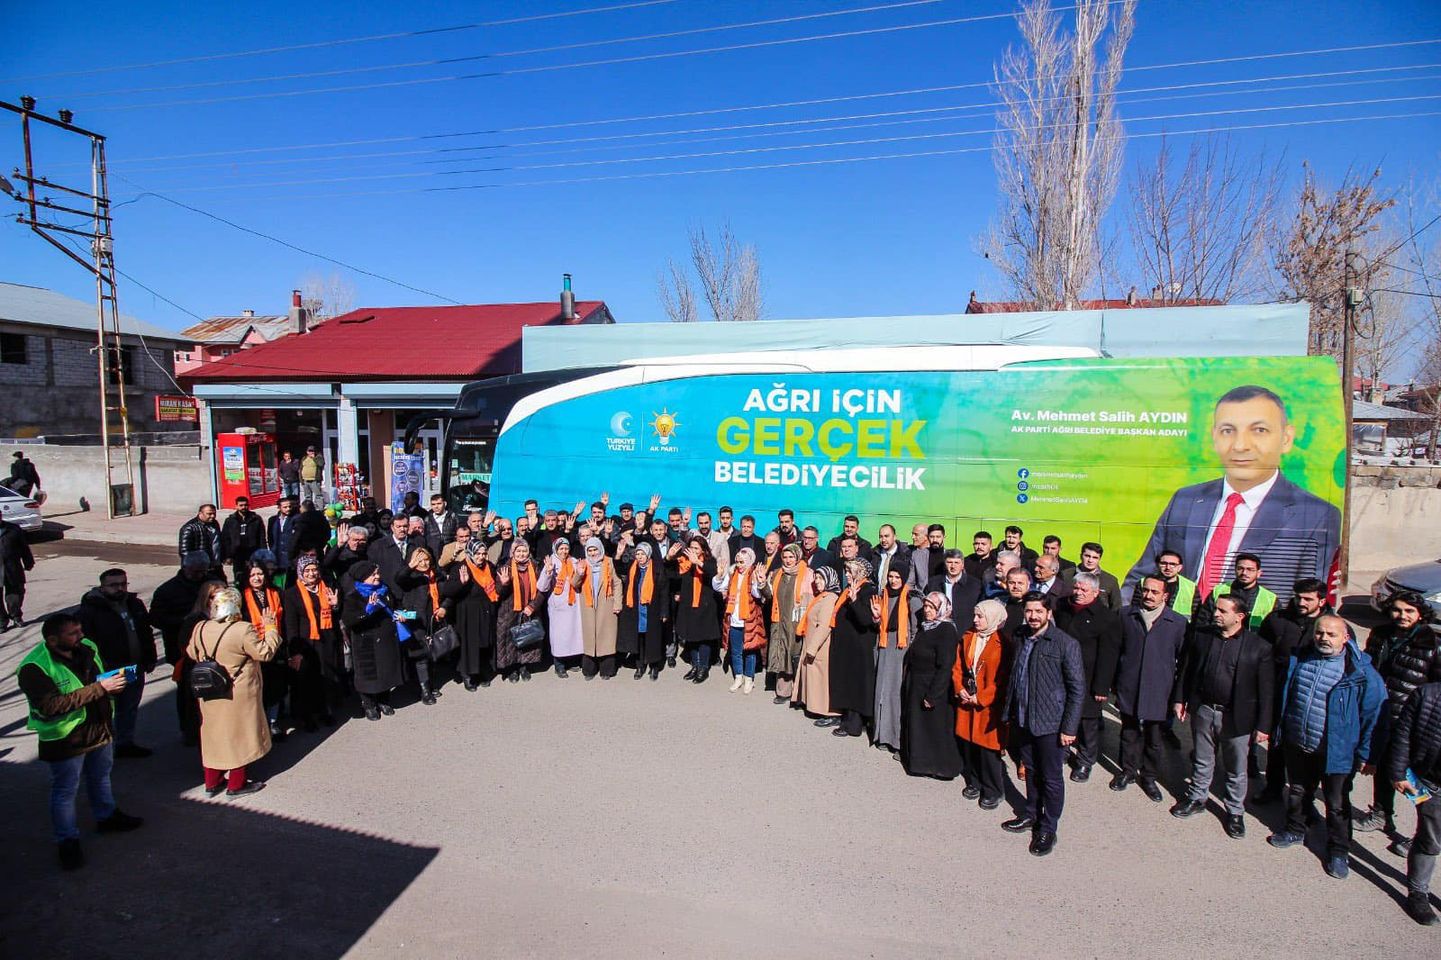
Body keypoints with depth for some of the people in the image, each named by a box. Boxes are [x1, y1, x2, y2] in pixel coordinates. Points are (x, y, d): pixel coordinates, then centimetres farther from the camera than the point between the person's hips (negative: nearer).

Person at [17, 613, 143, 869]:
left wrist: (116, 680, -3)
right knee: (65, 791, 9)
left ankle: (107, 816, 46)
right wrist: (100, 688, -35)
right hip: (65, 739, -6)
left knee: (100, 777, 25)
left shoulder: (87, 648, -3)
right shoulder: (34, 668, -24)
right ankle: (68, 842, 26)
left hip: (100, 729, 7)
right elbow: (53, 705, -33)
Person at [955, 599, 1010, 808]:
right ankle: (974, 783, 31)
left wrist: (981, 698, -14)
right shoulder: (967, 638, 5)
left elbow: (1004, 679, -14)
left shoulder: (1003, 644, -13)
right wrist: (960, 689, -4)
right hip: (966, 702, 5)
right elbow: (958, 667, 10)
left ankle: (993, 791, 21)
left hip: (989, 705, -5)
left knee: (988, 749, 3)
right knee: (967, 744, 11)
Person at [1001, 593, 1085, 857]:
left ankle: (1048, 828, 23)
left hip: (1050, 724, -5)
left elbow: (1077, 689, -13)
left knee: (1051, 777, 8)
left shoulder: (1066, 644, -15)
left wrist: (1069, 728, -13)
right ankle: (1032, 815, 37)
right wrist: (1010, 714, 11)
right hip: (1023, 720, 6)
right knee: (1031, 770, 20)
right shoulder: (1022, 640, 5)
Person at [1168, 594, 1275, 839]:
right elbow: (1186, 669, 7)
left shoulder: (1259, 647, -11)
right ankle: (1197, 799, 37)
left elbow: (1266, 689, -8)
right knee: (1202, 762, 20)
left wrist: (1263, 725, -8)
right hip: (1203, 711, 3)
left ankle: (1235, 812, 32)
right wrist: (1180, 699, 6)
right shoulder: (1200, 636, -3)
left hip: (1237, 718, -2)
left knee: (1236, 770, 13)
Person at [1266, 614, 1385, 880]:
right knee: (1297, 792, 21)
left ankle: (1338, 851, 29)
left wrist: (1366, 754, -9)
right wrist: (1279, 731, 12)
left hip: (1336, 751, -4)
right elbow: (1284, 697, 10)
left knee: (1337, 804, 11)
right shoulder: (1298, 660, -1)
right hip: (1296, 745, 4)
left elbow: (1374, 714, -10)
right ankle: (1295, 830, 42)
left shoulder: (1362, 673, -15)